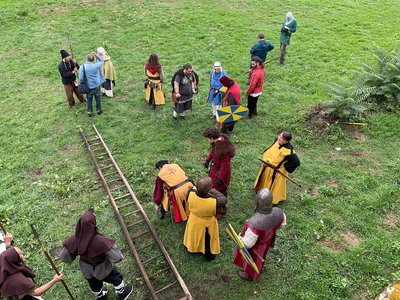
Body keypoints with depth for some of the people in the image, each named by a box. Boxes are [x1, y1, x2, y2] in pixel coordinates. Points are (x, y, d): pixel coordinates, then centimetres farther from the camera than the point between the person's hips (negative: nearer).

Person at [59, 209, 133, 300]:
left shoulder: (75, 239, -32)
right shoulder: (99, 241, -45)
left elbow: (63, 256, -17)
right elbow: (116, 257, -38)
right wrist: (112, 246, -18)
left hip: (86, 270, 4)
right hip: (102, 269, -4)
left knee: (94, 284, 36)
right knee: (116, 278, 29)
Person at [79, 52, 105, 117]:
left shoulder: (83, 67, -14)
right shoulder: (96, 65, -15)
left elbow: (81, 78, -11)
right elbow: (102, 61, 7)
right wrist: (96, 55, 1)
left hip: (88, 86, 0)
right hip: (96, 85, 0)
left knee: (89, 99, 15)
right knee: (98, 98, 18)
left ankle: (89, 112, 26)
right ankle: (99, 110, 32)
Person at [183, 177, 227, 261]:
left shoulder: (191, 193, -34)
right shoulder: (214, 202, -44)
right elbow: (224, 200, -22)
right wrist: (214, 191, -20)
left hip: (194, 222, 3)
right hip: (207, 224, -3)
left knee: (193, 235, 35)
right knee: (208, 240, 29)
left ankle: (190, 248, 65)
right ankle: (209, 255, 57)